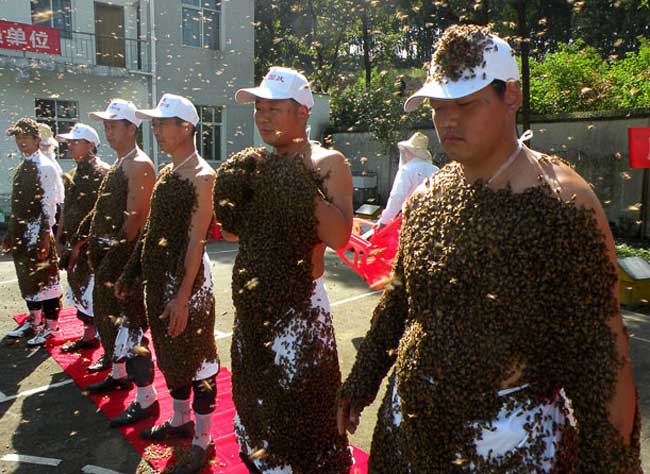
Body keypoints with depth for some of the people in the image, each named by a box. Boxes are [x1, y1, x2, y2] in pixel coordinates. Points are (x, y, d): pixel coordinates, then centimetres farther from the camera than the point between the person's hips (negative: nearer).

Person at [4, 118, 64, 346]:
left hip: (39, 232, -8)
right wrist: (11, 233, 15)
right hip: (22, 232, 8)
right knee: (26, 277, 16)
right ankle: (34, 319, 30)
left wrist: (46, 235, -18)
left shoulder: (44, 167, -11)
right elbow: (17, 203, 16)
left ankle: (50, 327, 11)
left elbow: (48, 203, -15)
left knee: (45, 278, 0)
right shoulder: (22, 167, 13)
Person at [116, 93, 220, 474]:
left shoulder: (202, 176, -13)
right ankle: (181, 421, 39)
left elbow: (196, 240, -19)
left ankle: (202, 441, 18)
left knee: (197, 359, 3)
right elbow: (152, 229, 16)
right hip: (159, 277, 9)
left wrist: (183, 295, -21)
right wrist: (132, 272, 15)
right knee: (170, 353, 20)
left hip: (188, 279, -9)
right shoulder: (167, 173, 13)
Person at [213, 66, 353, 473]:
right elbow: (232, 231, 12)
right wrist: (231, 192, -4)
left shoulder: (328, 163, -9)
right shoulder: (258, 164, 9)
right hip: (253, 300, 7)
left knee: (300, 410, 2)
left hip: (300, 303, -7)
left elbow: (339, 237, -23)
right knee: (256, 398, 21)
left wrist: (305, 188, -28)